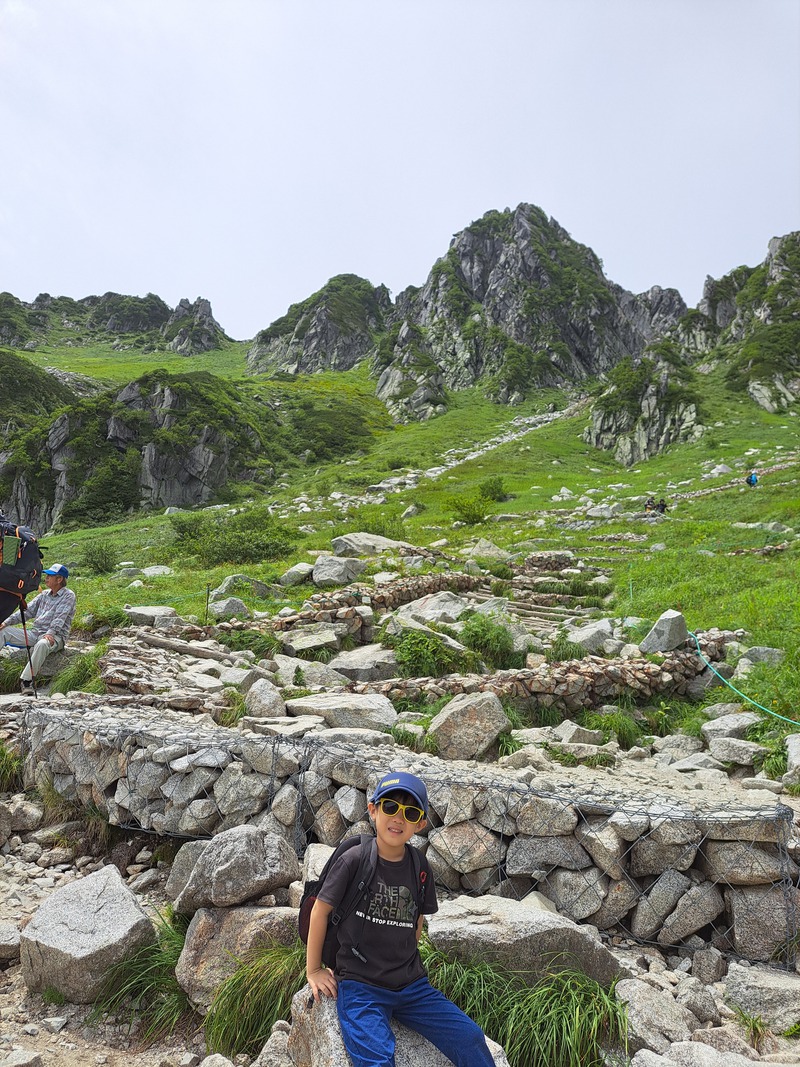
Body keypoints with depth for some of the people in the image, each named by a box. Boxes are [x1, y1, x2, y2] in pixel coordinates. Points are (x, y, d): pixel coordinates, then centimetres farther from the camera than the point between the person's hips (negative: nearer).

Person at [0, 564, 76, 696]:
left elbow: (60, 617, -17)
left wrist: (50, 633, -32)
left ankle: (26, 680, -36)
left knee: (42, 644, -41)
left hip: (55, 637, -7)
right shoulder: (44, 595, 18)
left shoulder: (68, 595, -3)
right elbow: (27, 611, 13)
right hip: (34, 633, 8)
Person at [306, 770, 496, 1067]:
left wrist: (404, 962, 7)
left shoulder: (420, 868, 1)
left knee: (470, 1038, -4)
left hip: (411, 985, 5)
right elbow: (320, 910, -4)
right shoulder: (355, 860, -13)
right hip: (360, 986, -4)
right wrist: (314, 970, 2)